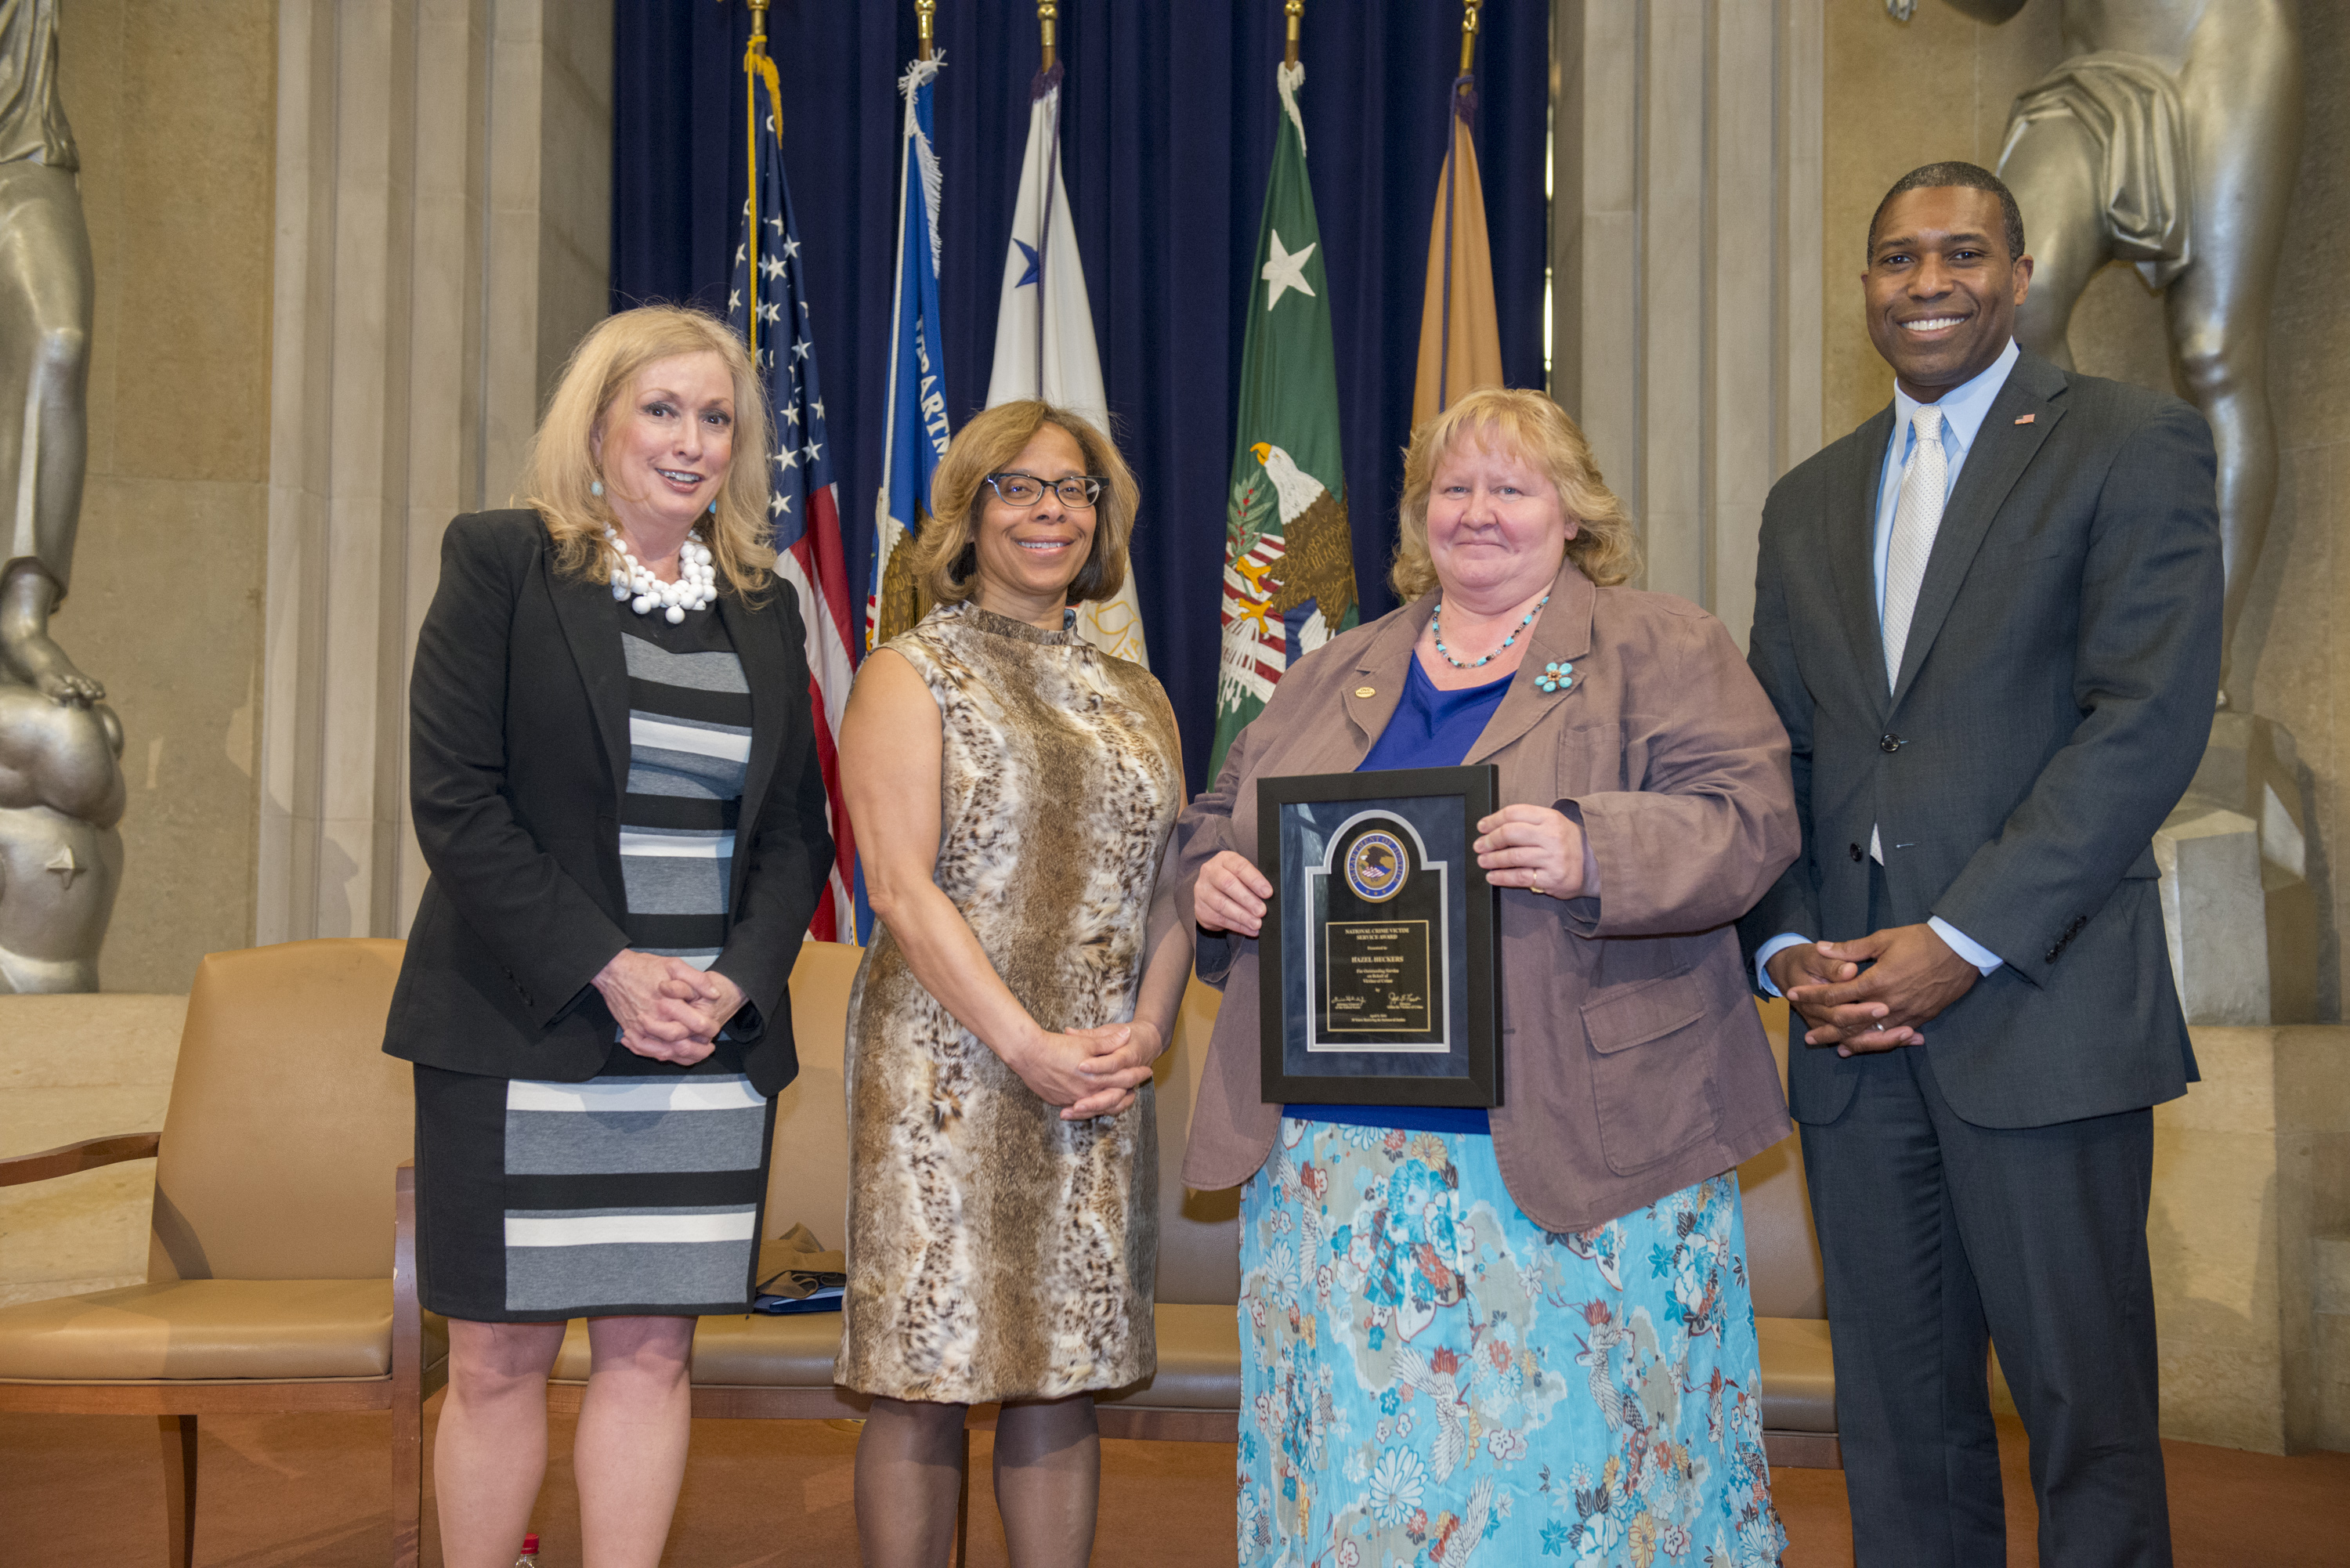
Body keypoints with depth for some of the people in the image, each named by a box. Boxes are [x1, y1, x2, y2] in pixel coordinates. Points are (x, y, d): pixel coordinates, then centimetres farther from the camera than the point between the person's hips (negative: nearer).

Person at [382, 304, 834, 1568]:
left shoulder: (764, 610, 12)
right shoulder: (500, 564, 0)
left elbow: (795, 832, 12)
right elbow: (452, 800, -8)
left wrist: (737, 980, -5)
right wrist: (605, 970, -14)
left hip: (709, 1043, 4)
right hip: (519, 1033, -3)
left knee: (651, 1349, 7)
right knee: (499, 1357, 3)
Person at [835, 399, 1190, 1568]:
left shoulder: (1135, 698, 16)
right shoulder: (910, 676, 0)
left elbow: (1169, 891, 12)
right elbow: (903, 890, -9)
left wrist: (1144, 1035, -5)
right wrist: (1027, 1046, -15)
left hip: (1100, 1081, 5)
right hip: (946, 1067, -4)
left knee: (1065, 1380, 8)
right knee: (926, 1385, -1)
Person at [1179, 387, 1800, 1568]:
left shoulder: (1663, 651, 5)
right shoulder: (1332, 677, 18)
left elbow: (1746, 820, -7)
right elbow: (1213, 823, 22)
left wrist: (1593, 854, -24)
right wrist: (1211, 881, 0)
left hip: (1573, 1158, -4)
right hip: (1336, 1152, 4)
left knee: (1564, 1450, -1)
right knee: (1354, 1448, 7)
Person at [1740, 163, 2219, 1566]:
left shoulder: (2133, 445, 1)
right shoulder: (1808, 502, 18)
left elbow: (2150, 719, -10)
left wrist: (1963, 941, -15)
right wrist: (1787, 948, -2)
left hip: (2039, 1013, -5)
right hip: (1853, 1027, 5)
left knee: (2087, 1413, 2)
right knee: (1899, 1420, 11)